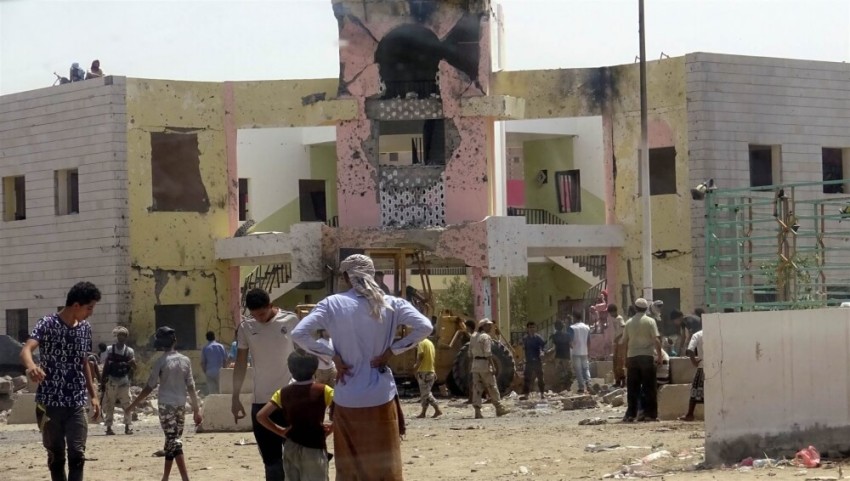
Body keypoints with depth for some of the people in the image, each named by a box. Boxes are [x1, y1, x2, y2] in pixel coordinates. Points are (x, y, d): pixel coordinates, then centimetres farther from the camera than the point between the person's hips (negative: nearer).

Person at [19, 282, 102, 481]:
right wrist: (31, 366, -50)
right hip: (50, 402, -4)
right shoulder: (48, 324, -11)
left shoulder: (85, 328, 7)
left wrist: (93, 395, 16)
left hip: (76, 403, 4)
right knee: (56, 456, 6)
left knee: (77, 454, -7)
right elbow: (26, 350, -27)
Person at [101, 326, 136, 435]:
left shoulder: (129, 351, 4)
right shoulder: (110, 349, 4)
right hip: (111, 381, 0)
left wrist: (132, 363, -21)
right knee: (109, 405, 1)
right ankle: (108, 427, 6)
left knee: (127, 404, -1)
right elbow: (106, 366, 6)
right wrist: (103, 381, 4)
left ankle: (128, 426, 6)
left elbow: (133, 367, 3)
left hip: (124, 380, 0)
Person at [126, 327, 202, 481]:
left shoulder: (161, 361, -7)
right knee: (173, 440, 14)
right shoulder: (185, 361, 4)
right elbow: (191, 387, 3)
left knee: (173, 441, -6)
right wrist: (196, 409, 8)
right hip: (181, 405, 4)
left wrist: (134, 405, 3)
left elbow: (149, 387, -6)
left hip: (166, 404, -4)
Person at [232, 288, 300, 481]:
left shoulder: (290, 321, -3)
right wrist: (235, 398, 5)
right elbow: (241, 363, 7)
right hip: (261, 401, 2)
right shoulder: (246, 327, 2)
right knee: (271, 458, 5)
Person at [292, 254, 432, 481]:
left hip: (347, 401, 0)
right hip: (381, 399, 0)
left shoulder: (333, 304, -2)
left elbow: (299, 333, -10)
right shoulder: (392, 304, 0)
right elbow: (424, 327, -9)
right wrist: (391, 351, -3)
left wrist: (332, 356, -3)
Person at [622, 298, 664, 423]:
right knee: (649, 387, 2)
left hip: (632, 357, 3)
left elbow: (625, 341, 7)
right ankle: (650, 413, 0)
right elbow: (656, 339, -10)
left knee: (633, 388, 6)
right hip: (647, 356, -2)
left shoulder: (629, 323, 5)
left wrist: (626, 359, 14)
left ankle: (631, 414, 4)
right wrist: (659, 355, -4)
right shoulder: (650, 321, -4)